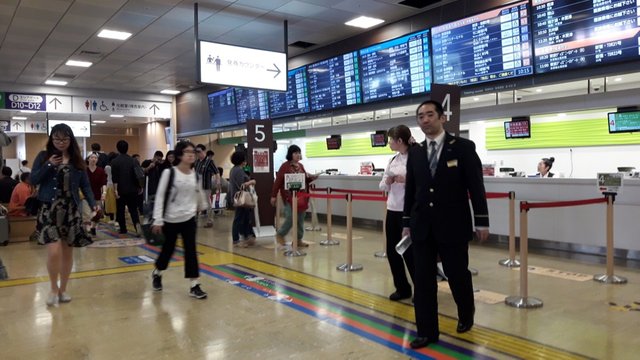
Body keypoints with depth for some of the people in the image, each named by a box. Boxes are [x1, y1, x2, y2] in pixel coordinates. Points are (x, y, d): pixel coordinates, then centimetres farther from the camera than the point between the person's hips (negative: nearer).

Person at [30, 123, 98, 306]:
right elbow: (33, 180, -3)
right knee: (54, 251, -13)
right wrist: (49, 165, -16)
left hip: (71, 210, 2)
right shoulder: (44, 156, 1)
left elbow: (85, 184, 5)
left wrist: (93, 203, -9)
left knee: (67, 252, 9)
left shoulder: (77, 160, 5)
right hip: (49, 210, -2)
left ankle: (63, 289, 26)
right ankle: (54, 288, 11)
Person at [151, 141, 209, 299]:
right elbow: (160, 196, -12)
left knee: (191, 250, -2)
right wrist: (157, 220, -14)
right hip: (171, 220, -3)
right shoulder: (169, 172, -12)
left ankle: (194, 285, 2)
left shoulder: (195, 175, 2)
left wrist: (202, 205, 35)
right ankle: (156, 273, 40)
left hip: (189, 219, 3)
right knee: (168, 249, 11)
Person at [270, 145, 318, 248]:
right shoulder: (285, 166, -9)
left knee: (300, 219, 9)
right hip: (289, 196, -6)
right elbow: (278, 181, -9)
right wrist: (274, 195, -11)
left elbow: (305, 180, 19)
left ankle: (299, 239, 19)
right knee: (291, 218, -8)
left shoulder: (301, 166, 11)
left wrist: (312, 178, -2)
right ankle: (280, 235, 15)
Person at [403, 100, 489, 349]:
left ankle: (466, 315, 39)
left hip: (453, 226, -3)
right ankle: (427, 331, 17)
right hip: (422, 227, 4)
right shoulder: (415, 152, 7)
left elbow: (476, 187, -4)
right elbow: (410, 190, 11)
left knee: (458, 275, 9)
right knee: (423, 280, 5)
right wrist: (406, 223, 10)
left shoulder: (463, 147, -4)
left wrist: (482, 222, -6)